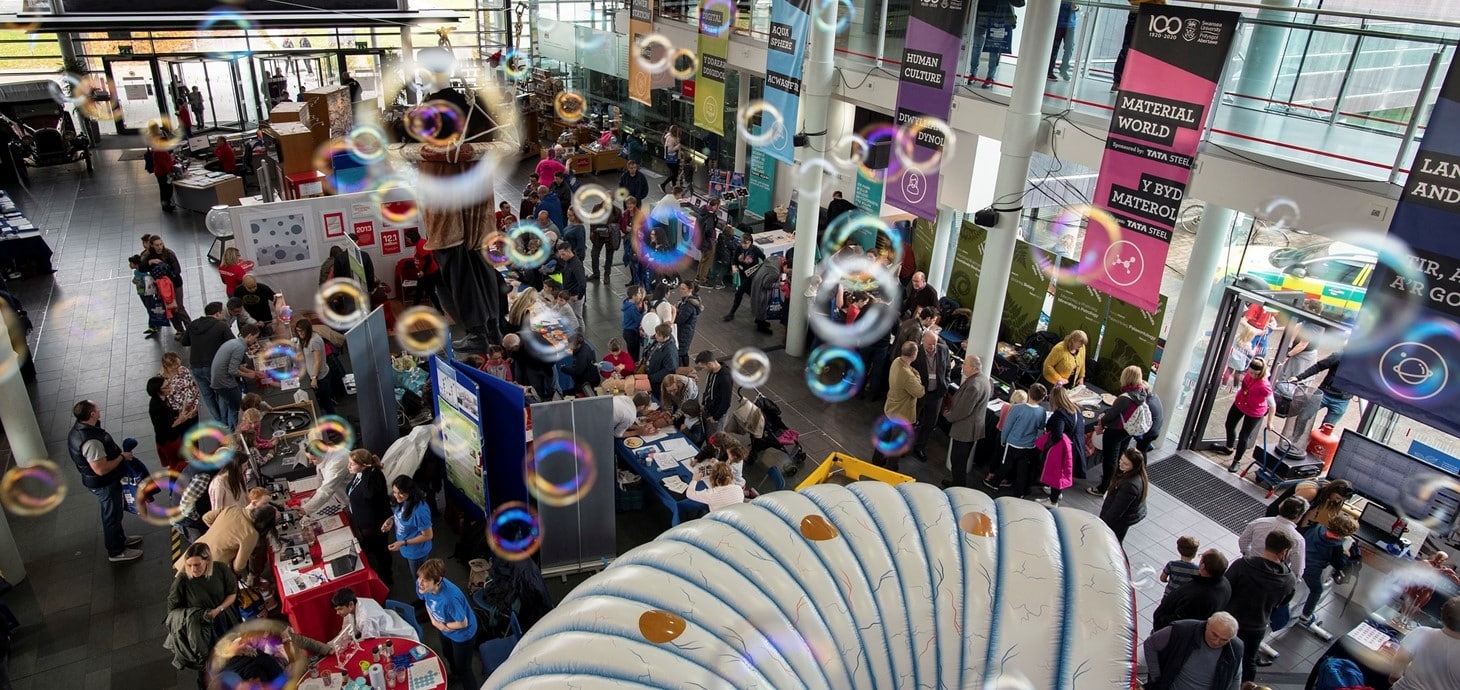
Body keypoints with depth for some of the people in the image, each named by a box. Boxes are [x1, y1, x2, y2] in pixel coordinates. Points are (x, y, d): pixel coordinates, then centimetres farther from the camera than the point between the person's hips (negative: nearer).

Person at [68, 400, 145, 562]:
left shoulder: (79, 429, -4)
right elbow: (101, 469, -33)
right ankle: (116, 552, 27)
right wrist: (122, 457, -21)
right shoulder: (90, 441, -37)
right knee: (112, 516, 10)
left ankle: (121, 539, 47)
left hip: (98, 482, 9)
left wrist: (118, 453, 7)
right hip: (104, 484, -9)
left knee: (114, 512, 27)